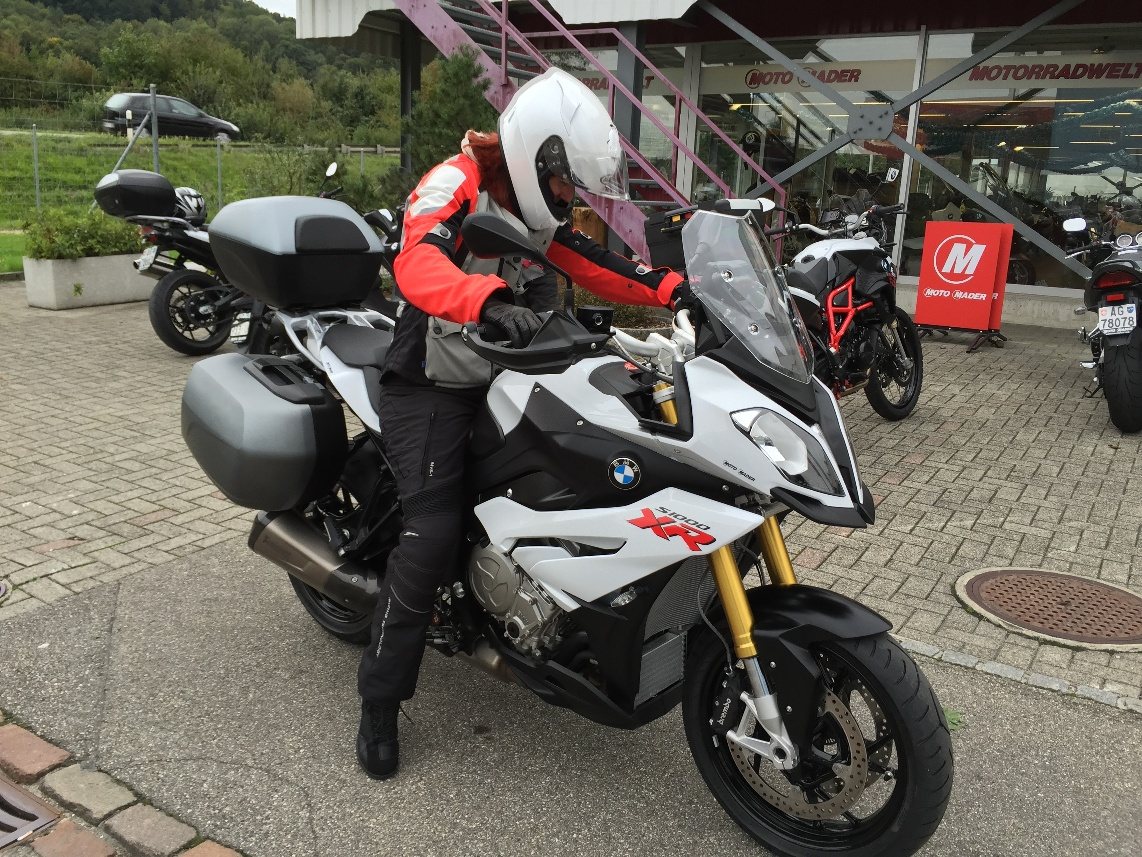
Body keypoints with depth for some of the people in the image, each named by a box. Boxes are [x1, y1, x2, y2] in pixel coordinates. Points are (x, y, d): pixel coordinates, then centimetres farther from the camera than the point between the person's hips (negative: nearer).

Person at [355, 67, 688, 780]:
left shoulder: (536, 207, 9)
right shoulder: (457, 184, -18)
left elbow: (592, 264, 6)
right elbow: (419, 264, -37)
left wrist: (671, 289, -9)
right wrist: (488, 299, -58)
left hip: (502, 379, 8)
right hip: (432, 390, -8)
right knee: (433, 537, -19)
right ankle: (380, 701, -4)